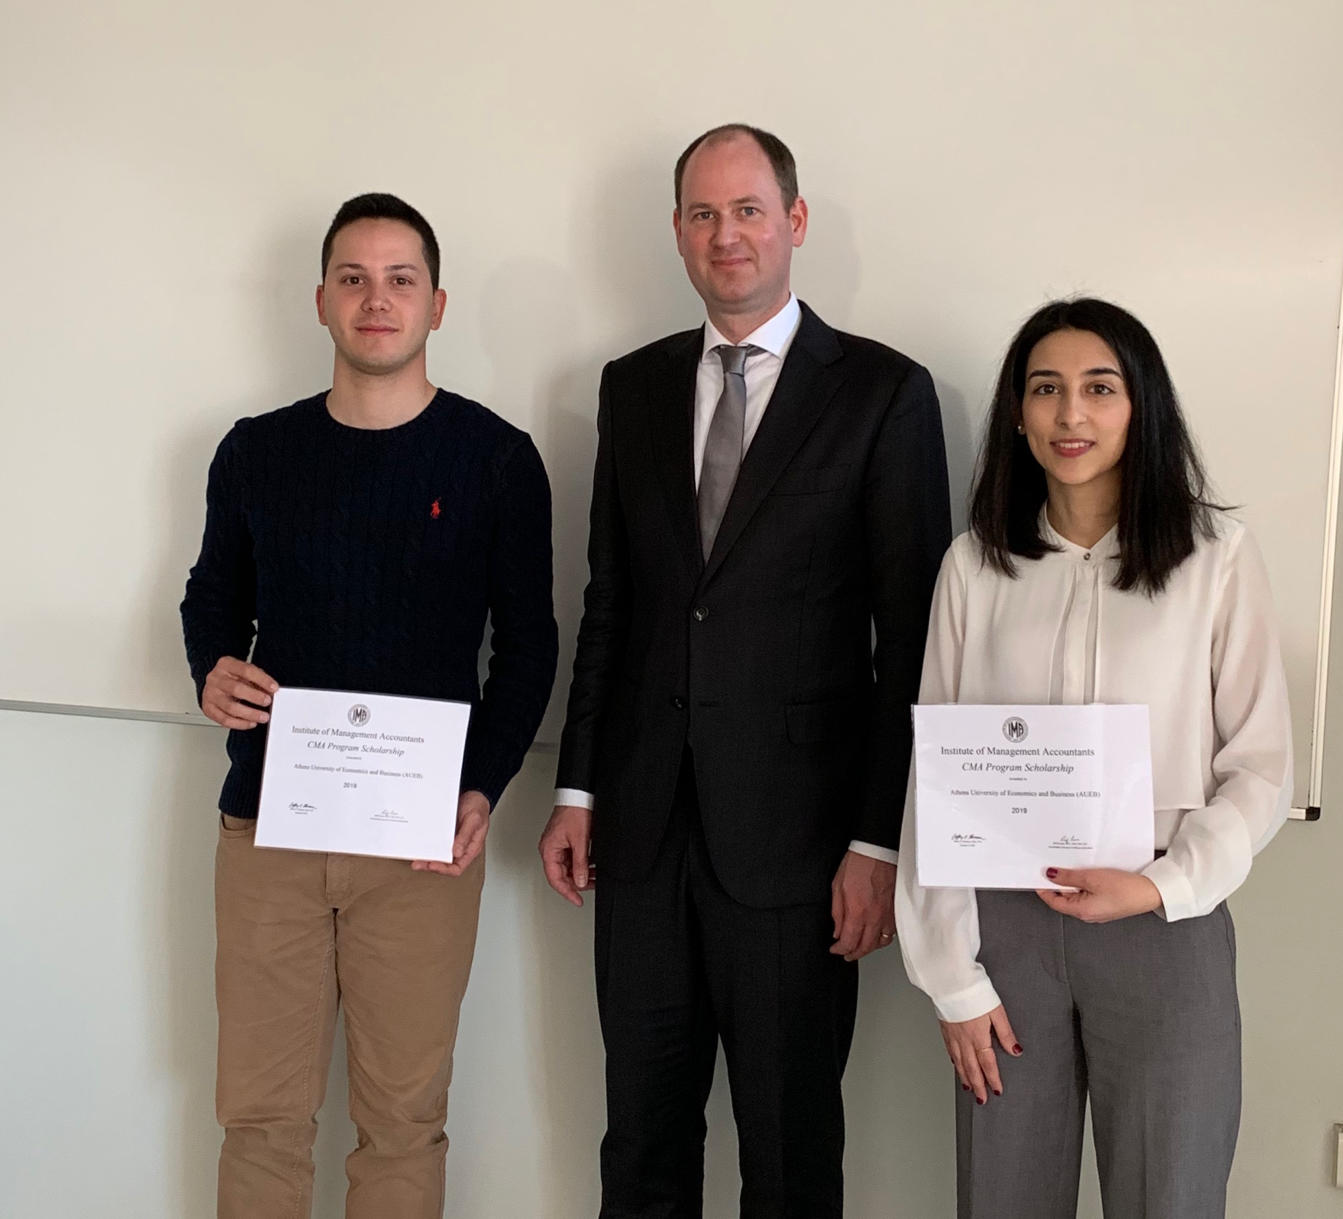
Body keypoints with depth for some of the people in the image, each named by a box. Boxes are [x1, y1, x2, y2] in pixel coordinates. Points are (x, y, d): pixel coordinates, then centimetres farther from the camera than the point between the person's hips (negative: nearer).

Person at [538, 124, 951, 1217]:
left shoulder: (883, 391, -4)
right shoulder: (634, 387, 10)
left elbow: (912, 635, -7)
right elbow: (608, 603, 13)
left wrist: (880, 840, -10)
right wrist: (579, 788, 10)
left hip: (791, 832, -4)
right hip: (644, 826, 4)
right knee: (643, 1129, 15)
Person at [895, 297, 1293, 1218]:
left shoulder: (1217, 557, -5)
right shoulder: (976, 564, 1)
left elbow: (1261, 767, -2)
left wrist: (1163, 885, -16)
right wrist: (953, 976, 0)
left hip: (1166, 932, -1)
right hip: (1005, 925, 2)